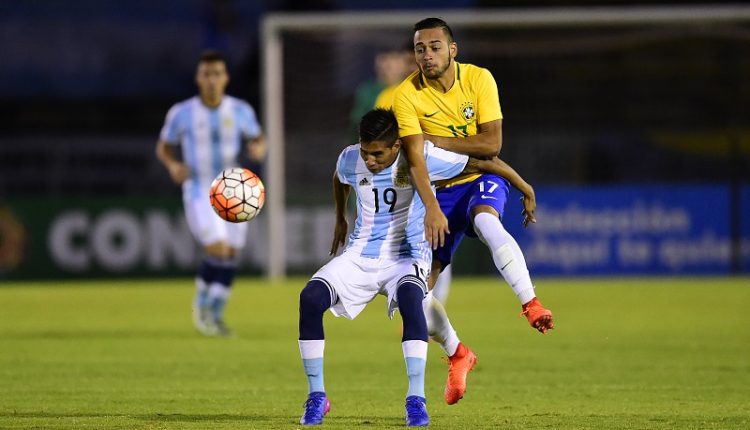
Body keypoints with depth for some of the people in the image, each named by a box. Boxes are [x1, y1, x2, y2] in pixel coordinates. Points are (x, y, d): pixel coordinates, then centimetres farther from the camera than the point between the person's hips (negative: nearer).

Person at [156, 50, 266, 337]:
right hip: (199, 193, -3)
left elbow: (257, 140, 11)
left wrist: (258, 149, -14)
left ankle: (215, 315, 19)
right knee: (218, 249, -19)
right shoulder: (181, 113, -6)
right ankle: (202, 302, 6)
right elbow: (163, 148, 6)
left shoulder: (241, 111, -1)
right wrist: (173, 165, -15)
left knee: (231, 255, 2)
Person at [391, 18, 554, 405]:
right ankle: (457, 355, 16)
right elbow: (415, 160, -21)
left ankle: (530, 304, -36)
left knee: (486, 222, -39)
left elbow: (492, 144, -16)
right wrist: (432, 209, -33)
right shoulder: (407, 95, -13)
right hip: (442, 189, 2)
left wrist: (437, 140, -19)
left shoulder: (479, 79, -11)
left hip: (482, 179, -2)